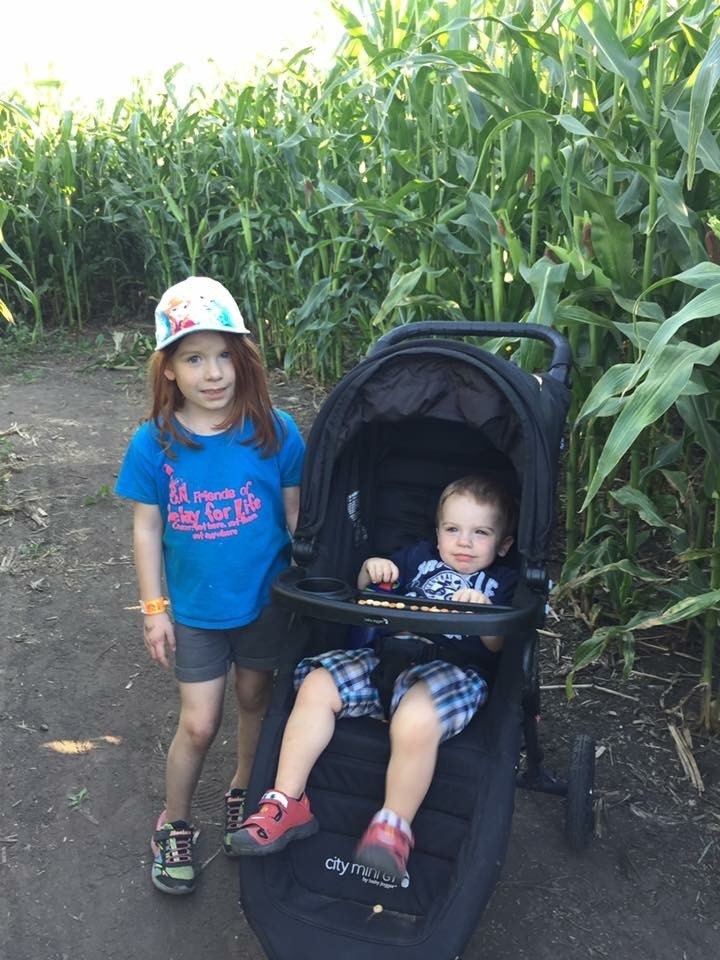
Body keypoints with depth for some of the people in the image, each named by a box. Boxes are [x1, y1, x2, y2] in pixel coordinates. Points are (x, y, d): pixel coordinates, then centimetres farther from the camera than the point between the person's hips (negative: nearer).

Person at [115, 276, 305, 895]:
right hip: (194, 608, -1)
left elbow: (296, 513, -5)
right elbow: (147, 527, -6)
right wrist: (154, 609, -4)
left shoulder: (275, 432, -14)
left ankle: (244, 795, 46)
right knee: (199, 723, 6)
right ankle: (175, 828, 32)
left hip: (266, 600, 1)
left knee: (255, 699, 19)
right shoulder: (155, 444, -14)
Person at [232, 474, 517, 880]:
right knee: (316, 685, -17)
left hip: (453, 671, -4)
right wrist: (372, 569, -1)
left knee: (415, 722, -36)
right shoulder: (419, 557, 22)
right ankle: (288, 803, -10)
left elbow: (497, 646, -1)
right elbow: (367, 592, 21)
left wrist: (482, 613, -21)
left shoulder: (504, 581, 12)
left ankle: (394, 828, -15)